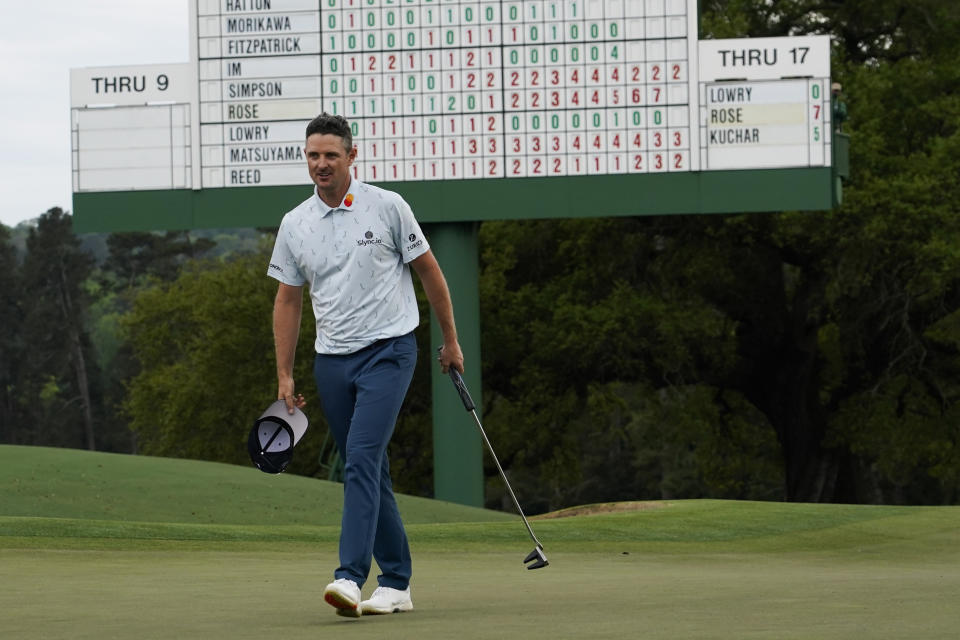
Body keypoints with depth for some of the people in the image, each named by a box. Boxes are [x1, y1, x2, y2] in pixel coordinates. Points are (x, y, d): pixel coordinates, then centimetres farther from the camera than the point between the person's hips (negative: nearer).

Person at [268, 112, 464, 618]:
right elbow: (288, 301, 11)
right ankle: (396, 583, 16)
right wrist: (284, 376, 7)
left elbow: (429, 272, 4)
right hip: (332, 361, 5)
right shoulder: (294, 224, 5)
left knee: (362, 457, -19)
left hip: (387, 349, -5)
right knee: (368, 470, 8)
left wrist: (450, 340, 7)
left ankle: (350, 576, -27)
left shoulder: (387, 207, -4)